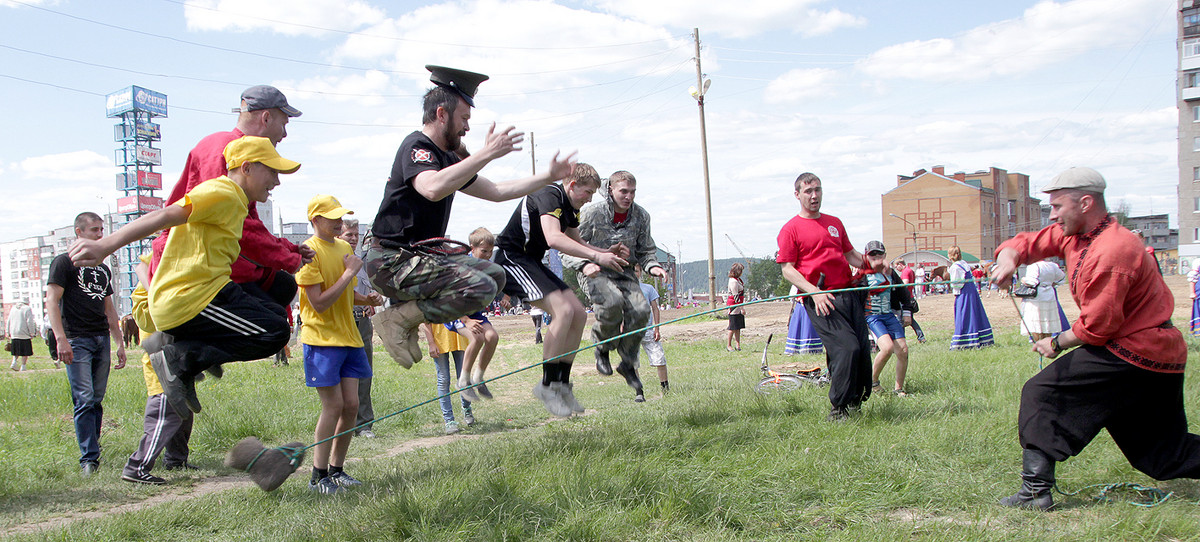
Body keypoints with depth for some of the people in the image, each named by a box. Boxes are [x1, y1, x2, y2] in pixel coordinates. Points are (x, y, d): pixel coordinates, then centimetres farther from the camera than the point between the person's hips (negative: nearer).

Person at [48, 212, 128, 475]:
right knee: (84, 400, -12)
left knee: (97, 401, 3)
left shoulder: (103, 269, 22)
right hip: (77, 340, -6)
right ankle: (89, 458, -12)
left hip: (102, 339, 6)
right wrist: (61, 339, -16)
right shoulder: (64, 262, 3)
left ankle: (92, 453, 8)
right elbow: (52, 302, -6)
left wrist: (119, 343, 20)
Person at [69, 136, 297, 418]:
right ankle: (180, 358, -13)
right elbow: (165, 216, -20)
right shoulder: (222, 193, -10)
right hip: (191, 299, -10)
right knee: (274, 331, -13)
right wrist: (104, 246, -28)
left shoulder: (234, 202, 23)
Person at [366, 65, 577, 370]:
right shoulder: (416, 147, -12)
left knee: (494, 274, 16)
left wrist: (548, 177, 24)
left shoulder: (448, 158, 16)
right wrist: (487, 154, -31)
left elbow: (496, 192, 25)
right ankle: (398, 319, -11)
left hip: (421, 255, 10)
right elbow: (433, 189, -35)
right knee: (480, 287, -25)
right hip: (393, 261, -10)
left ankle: (409, 305, 9)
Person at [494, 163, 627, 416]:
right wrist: (596, 256, -37)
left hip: (532, 263, 10)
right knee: (563, 310, -24)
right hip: (512, 259, -10)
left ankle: (562, 383, 7)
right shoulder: (549, 196, -20)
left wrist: (607, 252, 4)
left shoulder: (571, 208, 11)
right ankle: (547, 385, -15)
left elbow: (575, 243, 22)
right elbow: (554, 238, -35)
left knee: (579, 315, 1)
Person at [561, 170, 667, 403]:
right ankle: (602, 349, -6)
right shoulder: (590, 212, -11)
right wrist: (585, 264, -28)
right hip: (594, 273, -4)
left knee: (640, 309, -22)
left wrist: (653, 266, -9)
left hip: (624, 272, 4)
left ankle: (628, 363, 0)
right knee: (612, 301, -35)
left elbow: (645, 251, 14)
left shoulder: (641, 216, 2)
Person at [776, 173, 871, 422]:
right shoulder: (791, 229, 1)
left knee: (863, 350, 1)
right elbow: (788, 270, -4)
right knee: (847, 348, -18)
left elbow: (850, 253, 29)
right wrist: (814, 291, -17)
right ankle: (837, 410, -6)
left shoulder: (835, 223, 20)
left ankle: (855, 404, 18)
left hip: (849, 294, 6)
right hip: (821, 299, -6)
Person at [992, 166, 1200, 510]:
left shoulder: (1112, 252, -22)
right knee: (1166, 452, 17)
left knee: (1040, 392, -9)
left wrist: (1057, 344, -5)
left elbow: (1097, 326, -21)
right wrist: (1009, 258, -15)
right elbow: (1028, 243, 9)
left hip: (1133, 354, -10)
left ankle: (1035, 491, -8)